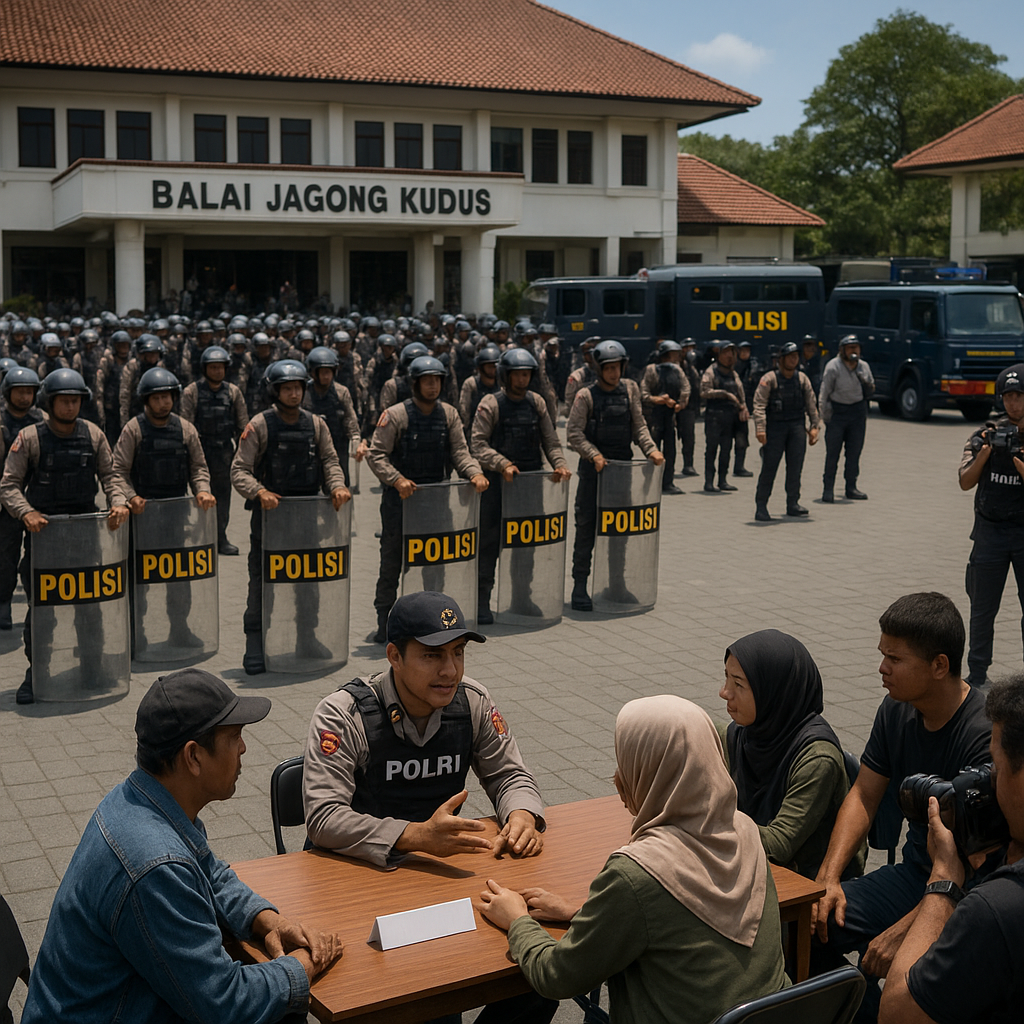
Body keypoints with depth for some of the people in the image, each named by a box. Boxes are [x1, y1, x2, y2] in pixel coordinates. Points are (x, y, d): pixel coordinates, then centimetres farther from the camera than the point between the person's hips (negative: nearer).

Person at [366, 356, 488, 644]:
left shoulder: (449, 415, 5)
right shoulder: (395, 415, -9)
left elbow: (459, 452, 3)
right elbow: (376, 455, -11)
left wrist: (474, 473, -16)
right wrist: (396, 479, -26)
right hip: (399, 498, -4)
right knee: (392, 560, 2)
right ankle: (384, 624, 11)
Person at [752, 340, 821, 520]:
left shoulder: (802, 379, 11)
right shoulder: (769, 379, -4)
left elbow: (811, 404, 15)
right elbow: (759, 404, -11)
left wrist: (814, 426, 6)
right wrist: (760, 429, -21)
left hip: (797, 425, 4)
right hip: (775, 426, -4)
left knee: (796, 466, 2)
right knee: (769, 466, -7)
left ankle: (792, 503, 11)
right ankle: (761, 505, -1)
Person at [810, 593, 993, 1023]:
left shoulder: (985, 735, -23)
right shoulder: (896, 710, 1)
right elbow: (863, 796, 8)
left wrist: (901, 930, -28)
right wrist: (828, 878, -6)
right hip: (914, 874, 7)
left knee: (879, 967, -30)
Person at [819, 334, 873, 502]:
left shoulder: (864, 367, 7)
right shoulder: (833, 367, -9)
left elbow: (870, 390, 18)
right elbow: (824, 393, -7)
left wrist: (866, 383, -5)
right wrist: (825, 415, -11)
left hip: (858, 411, 5)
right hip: (837, 411, -5)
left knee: (855, 451, 7)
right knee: (832, 452, -4)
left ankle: (851, 487, 16)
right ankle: (828, 489, 2)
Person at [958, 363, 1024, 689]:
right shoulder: (988, 434, 3)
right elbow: (966, 482, -4)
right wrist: (985, 452, -17)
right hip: (990, 531, 2)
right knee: (983, 610, 9)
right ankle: (977, 677, 21)